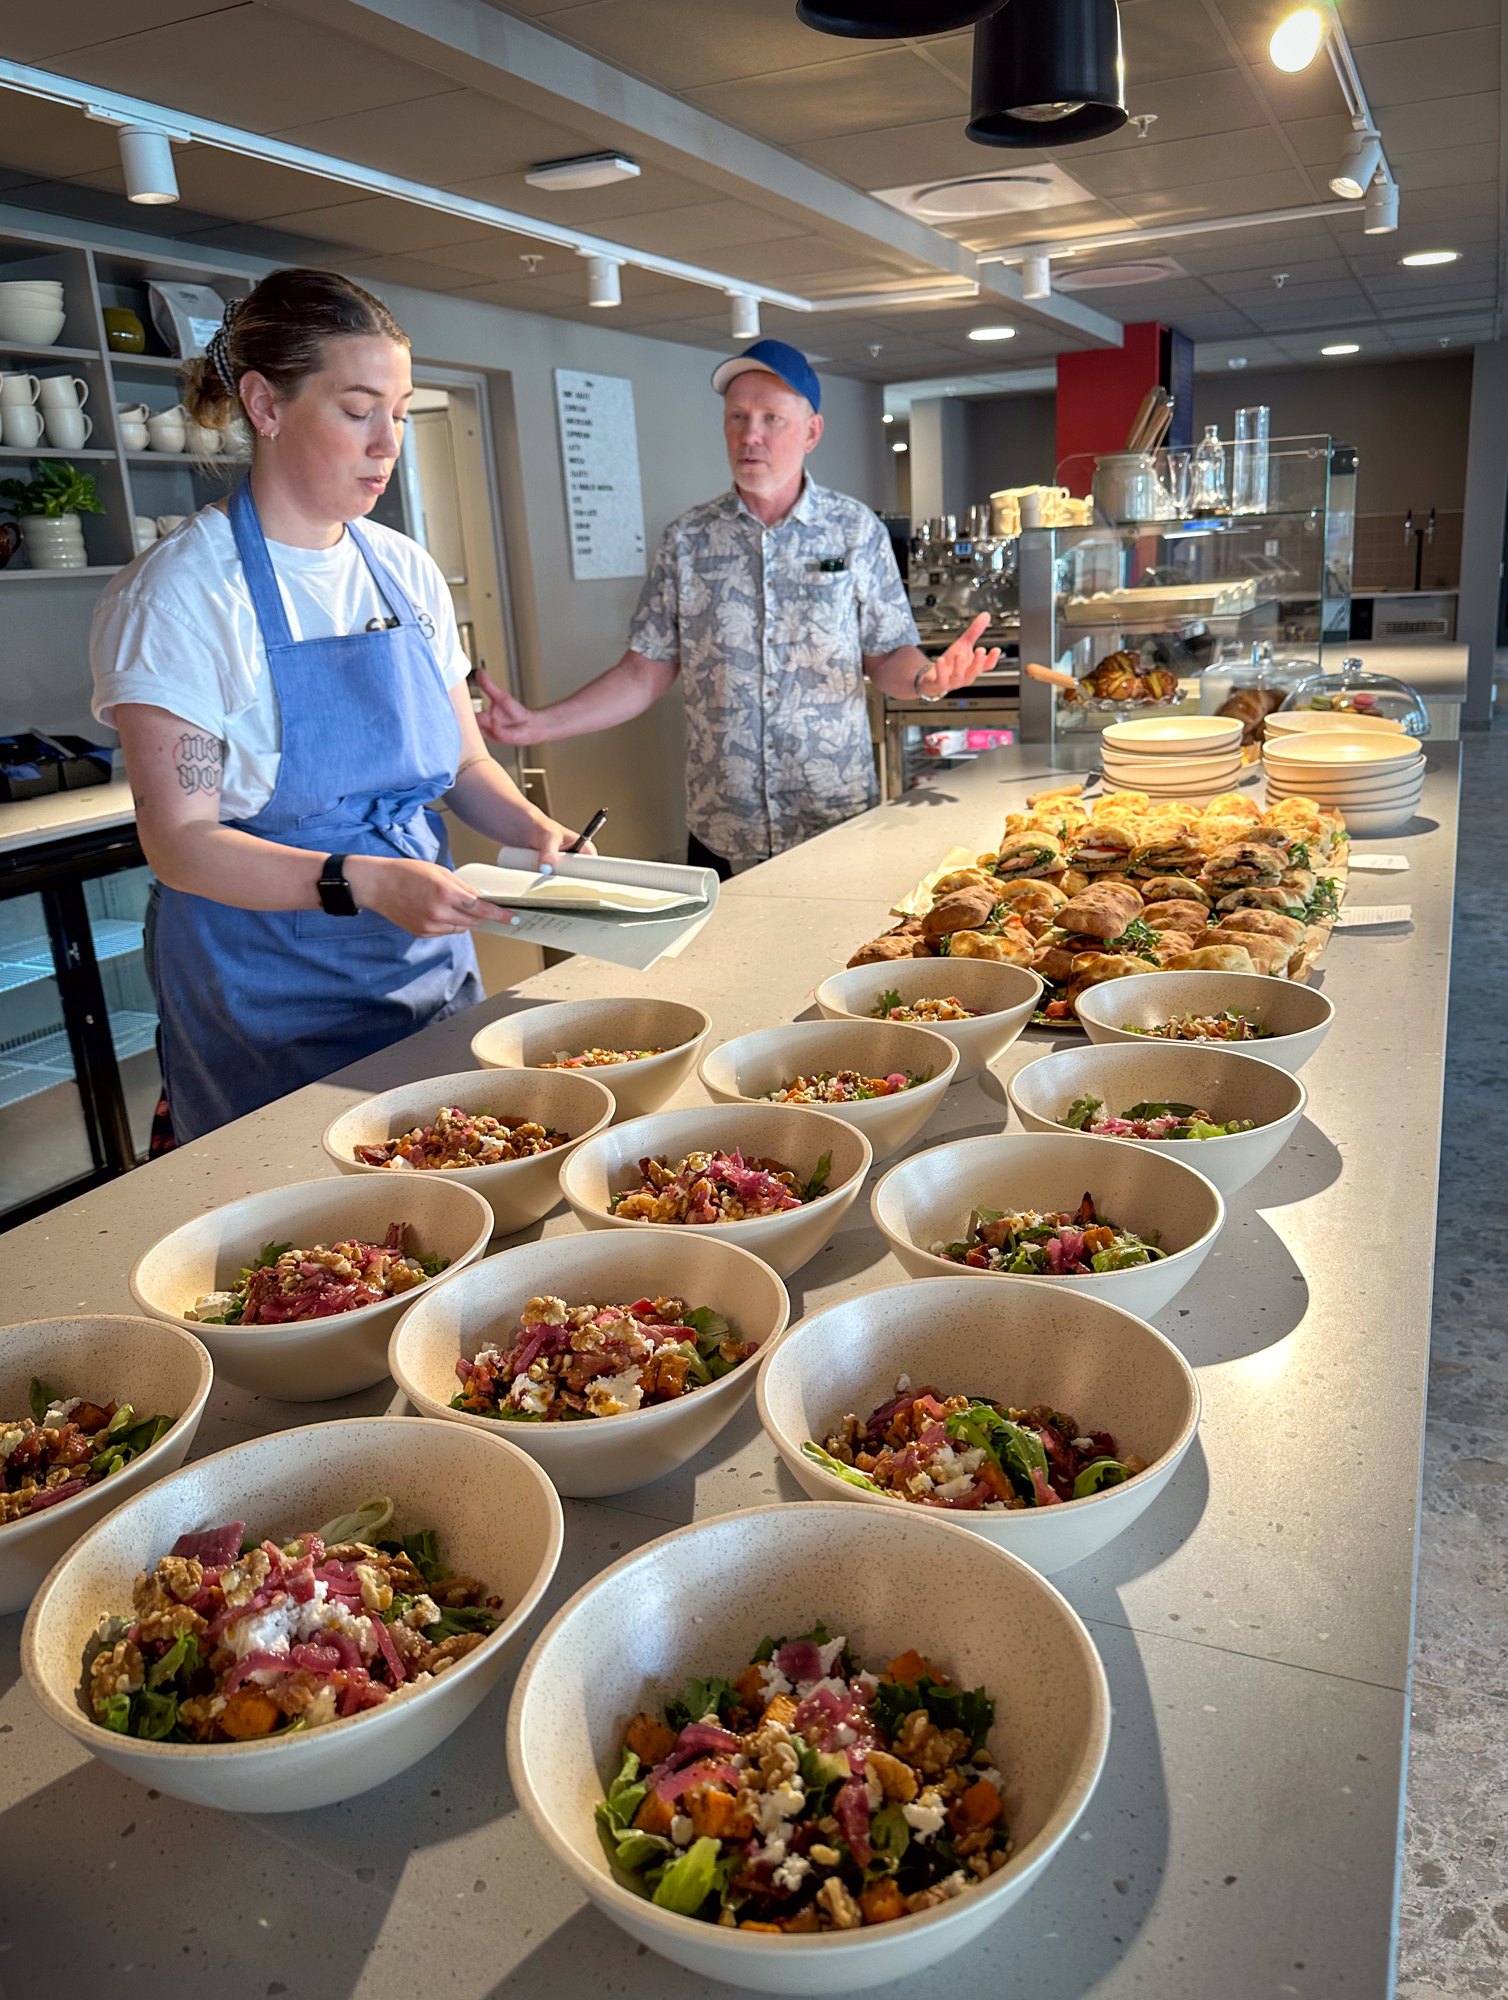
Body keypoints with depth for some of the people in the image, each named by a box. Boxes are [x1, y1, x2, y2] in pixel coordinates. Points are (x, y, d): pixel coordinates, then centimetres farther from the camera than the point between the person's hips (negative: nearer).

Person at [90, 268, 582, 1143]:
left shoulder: (407, 571, 5)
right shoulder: (181, 591, -13)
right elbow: (181, 842, -17)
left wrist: (533, 828, -8)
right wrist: (360, 883, -31)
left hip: (433, 968, 6)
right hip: (273, 999, -5)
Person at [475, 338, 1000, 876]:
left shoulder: (857, 530, 2)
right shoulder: (686, 540, 4)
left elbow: (888, 655, 3)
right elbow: (645, 672, 5)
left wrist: (928, 678, -20)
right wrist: (537, 725, -5)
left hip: (840, 826, -1)